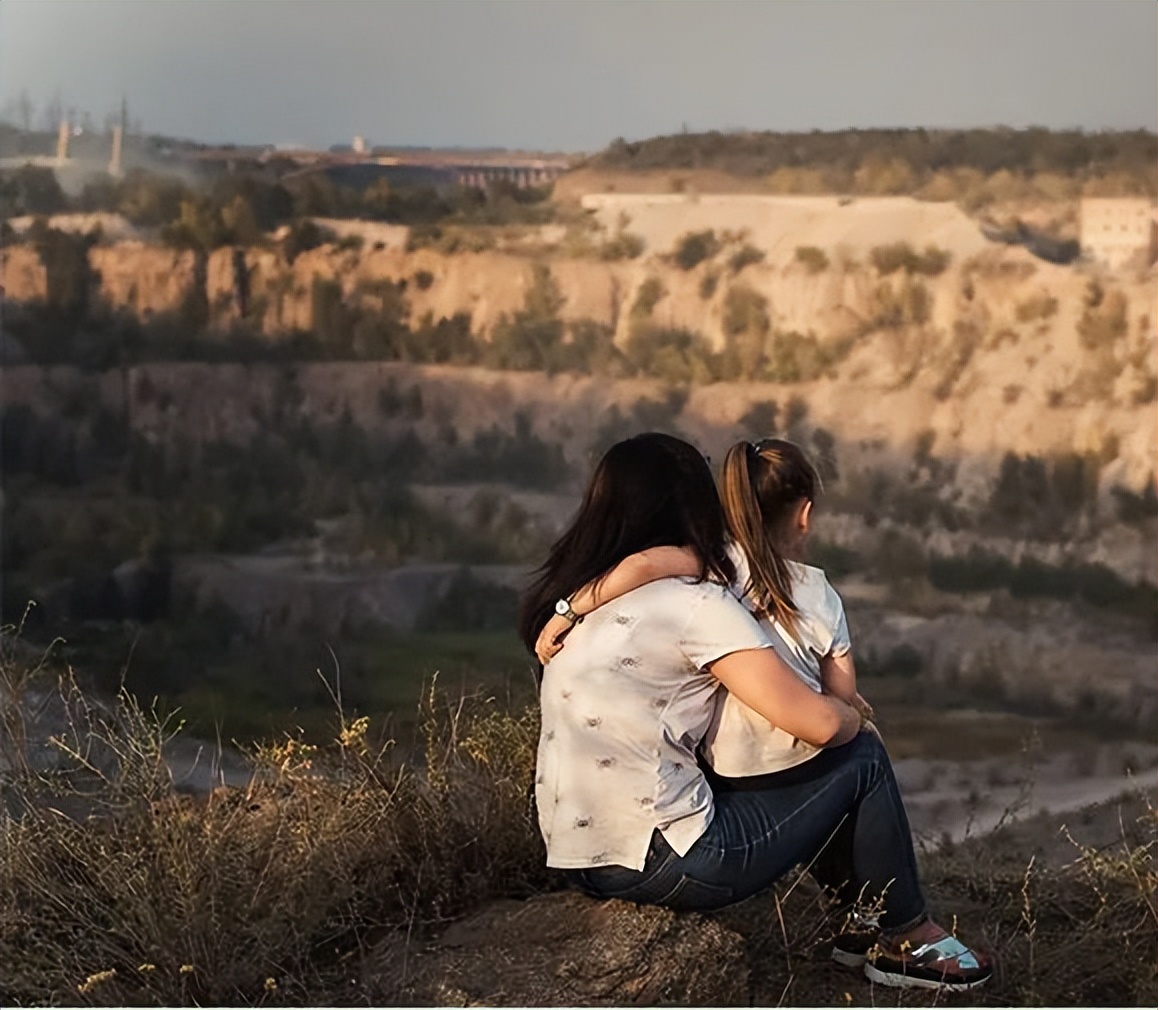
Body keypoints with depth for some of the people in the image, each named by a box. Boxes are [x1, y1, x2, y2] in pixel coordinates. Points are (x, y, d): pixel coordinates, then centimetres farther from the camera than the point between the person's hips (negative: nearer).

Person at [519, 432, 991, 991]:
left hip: (578, 859, 8)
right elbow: (817, 722, -18)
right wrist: (852, 714, 6)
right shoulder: (694, 603, -16)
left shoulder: (571, 599, 7)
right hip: (666, 866, -8)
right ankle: (909, 939, 24)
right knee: (861, 759, 8)